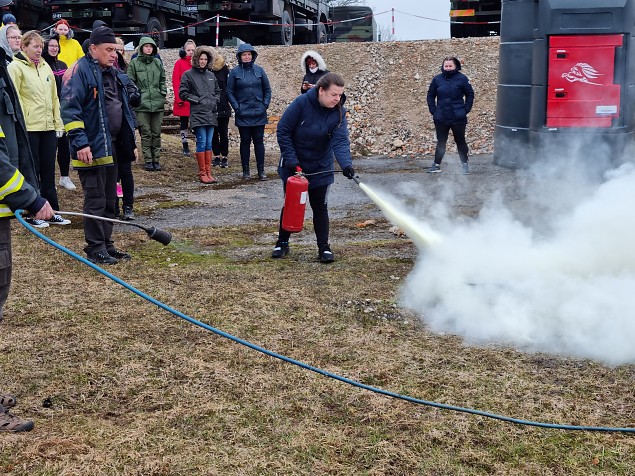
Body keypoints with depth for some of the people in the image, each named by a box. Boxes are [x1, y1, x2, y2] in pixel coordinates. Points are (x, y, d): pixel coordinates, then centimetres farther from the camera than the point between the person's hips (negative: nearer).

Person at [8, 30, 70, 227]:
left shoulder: (46, 67, 15)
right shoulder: (16, 67, -4)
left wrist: (58, 123, 12)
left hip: (48, 127, 6)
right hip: (29, 128, -6)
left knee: (48, 171, 10)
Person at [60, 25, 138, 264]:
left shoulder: (114, 74, 15)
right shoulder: (80, 71, -12)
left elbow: (123, 107, 23)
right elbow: (69, 109, -18)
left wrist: (130, 141, 20)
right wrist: (80, 143, -23)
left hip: (112, 147, 9)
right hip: (92, 149, -9)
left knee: (109, 200, 14)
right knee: (95, 201, -3)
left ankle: (107, 245, 24)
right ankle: (95, 249, 6)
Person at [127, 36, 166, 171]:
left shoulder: (158, 62, 12)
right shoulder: (134, 63, 1)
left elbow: (162, 80, 20)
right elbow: (130, 82, 2)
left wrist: (163, 92, 8)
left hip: (157, 103, 3)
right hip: (142, 103, -3)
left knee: (156, 133, 5)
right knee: (146, 133, -1)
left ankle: (156, 159, 12)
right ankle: (148, 160, 6)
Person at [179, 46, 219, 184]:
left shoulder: (211, 75, 16)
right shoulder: (188, 74, 0)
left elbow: (217, 91, 26)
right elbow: (182, 93, -3)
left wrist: (215, 101, 7)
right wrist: (197, 100, -8)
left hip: (210, 114, 5)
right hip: (197, 114, -5)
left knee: (209, 143, 6)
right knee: (202, 142, -8)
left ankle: (209, 172, 9)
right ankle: (202, 173, -2)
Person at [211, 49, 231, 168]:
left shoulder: (225, 70, -1)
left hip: (223, 108, 0)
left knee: (224, 133, 3)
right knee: (214, 133, 10)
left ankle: (224, 157, 10)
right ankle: (217, 156, 20)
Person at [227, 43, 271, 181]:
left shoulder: (259, 70, 4)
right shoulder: (235, 72, -1)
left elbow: (267, 89, 10)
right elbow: (229, 92, 2)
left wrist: (265, 105, -1)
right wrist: (237, 107, -7)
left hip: (259, 113, 1)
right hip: (243, 115, -1)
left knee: (259, 141, 5)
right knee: (245, 141, 5)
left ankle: (261, 170, 11)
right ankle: (245, 171, 12)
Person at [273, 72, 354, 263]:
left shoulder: (338, 112, -13)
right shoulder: (302, 103, -22)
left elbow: (340, 141, -24)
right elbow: (283, 131, -16)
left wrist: (346, 164, -42)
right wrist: (290, 159, -20)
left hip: (320, 168, 1)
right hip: (293, 165, -1)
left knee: (320, 206, 5)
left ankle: (324, 247, 14)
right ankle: (282, 242, 27)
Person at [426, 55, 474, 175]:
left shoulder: (462, 78, -4)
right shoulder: (437, 79, 3)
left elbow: (470, 95, 4)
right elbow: (430, 96, 12)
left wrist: (465, 110, -3)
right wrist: (433, 111, 3)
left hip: (458, 118, -2)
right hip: (441, 119, 2)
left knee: (460, 141, 8)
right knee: (441, 142, 9)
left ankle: (465, 164, 18)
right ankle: (437, 164, 17)